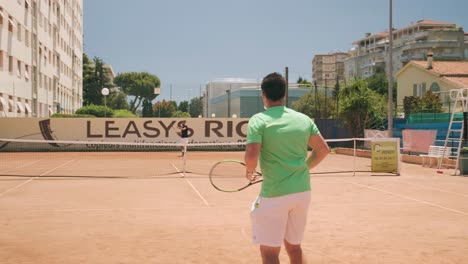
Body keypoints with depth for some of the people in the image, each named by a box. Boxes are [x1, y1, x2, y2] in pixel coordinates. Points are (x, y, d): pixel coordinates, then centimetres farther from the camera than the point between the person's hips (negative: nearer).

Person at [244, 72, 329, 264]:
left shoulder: (259, 120, -10)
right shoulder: (304, 119, 6)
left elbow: (251, 156, -20)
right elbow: (323, 149, 11)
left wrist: (249, 171, 1)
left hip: (274, 195, -5)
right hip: (302, 191, 6)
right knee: (294, 247, 20)